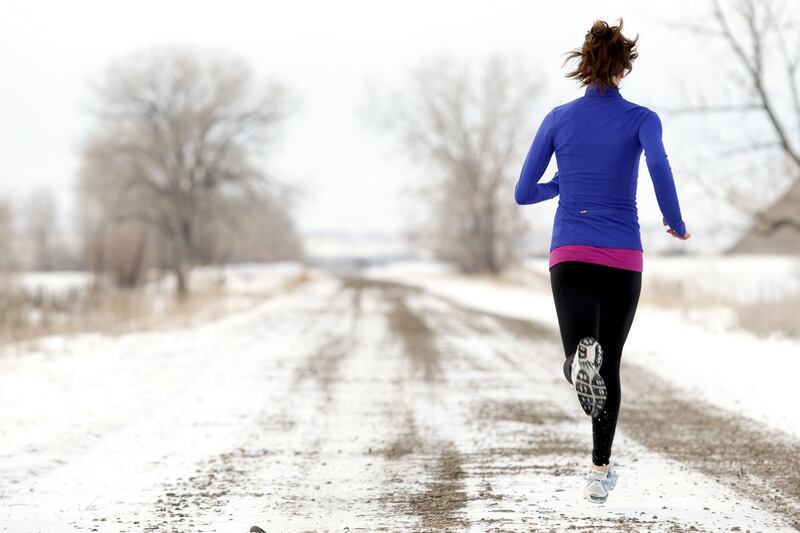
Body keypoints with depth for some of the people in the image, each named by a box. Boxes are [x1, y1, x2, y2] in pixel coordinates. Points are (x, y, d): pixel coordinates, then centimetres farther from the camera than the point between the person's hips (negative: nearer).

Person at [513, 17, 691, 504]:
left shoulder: (557, 119, 7)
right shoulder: (641, 119, 1)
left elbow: (524, 193, 8)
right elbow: (658, 164, -20)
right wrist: (677, 224, -5)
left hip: (570, 256, 0)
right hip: (623, 259, 0)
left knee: (587, 358, -11)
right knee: (610, 366, 15)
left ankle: (583, 358, -49)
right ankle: (600, 473, 15)